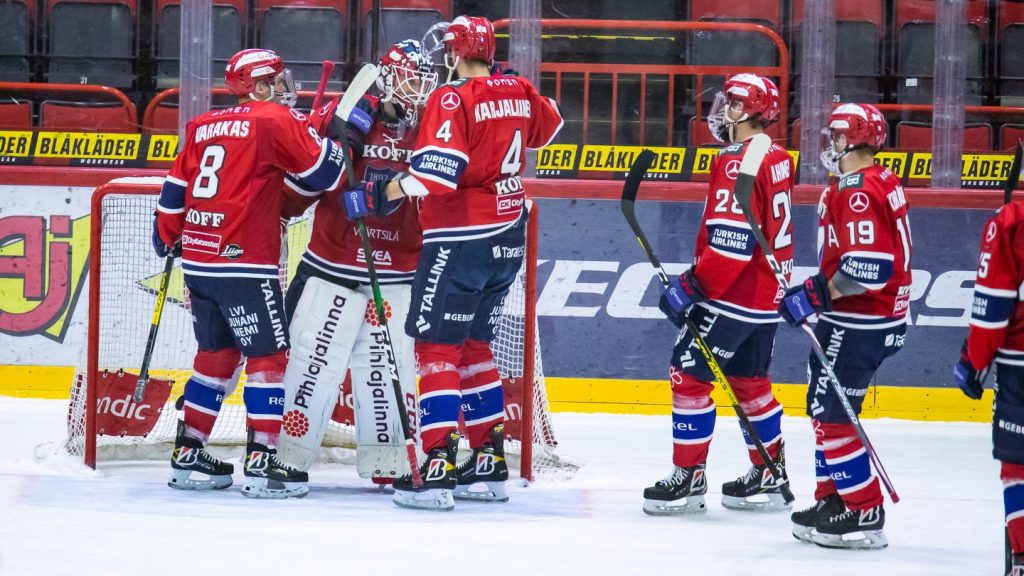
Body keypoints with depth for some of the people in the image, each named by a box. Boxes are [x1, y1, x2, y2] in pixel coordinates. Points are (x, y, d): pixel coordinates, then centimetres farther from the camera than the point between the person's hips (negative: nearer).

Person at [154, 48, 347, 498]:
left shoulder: (203, 127, 15)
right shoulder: (276, 120, -4)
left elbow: (175, 190, 17)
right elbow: (326, 173, -7)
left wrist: (167, 240, 31)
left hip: (198, 262, 7)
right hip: (244, 263, -7)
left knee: (217, 353, 18)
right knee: (269, 356, -2)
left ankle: (188, 454, 20)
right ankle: (261, 463, -7)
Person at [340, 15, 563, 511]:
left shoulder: (452, 101, -15)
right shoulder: (520, 94, 6)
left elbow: (436, 170, -26)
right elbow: (548, 127, 27)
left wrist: (380, 196, -23)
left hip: (462, 239, -8)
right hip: (509, 238, 8)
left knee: (436, 347, -5)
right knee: (473, 346, 18)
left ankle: (438, 469, -13)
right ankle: (490, 464, 18)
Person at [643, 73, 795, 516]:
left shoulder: (738, 164, -19)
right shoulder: (777, 160, 10)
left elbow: (731, 243, -24)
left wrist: (691, 286, -20)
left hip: (733, 297, -10)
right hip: (766, 294, 10)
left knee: (688, 376, -4)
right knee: (750, 383, 18)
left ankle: (688, 478, -2)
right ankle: (770, 478, 23)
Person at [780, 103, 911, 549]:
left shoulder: (857, 191, -20)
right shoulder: (881, 182, 13)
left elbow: (869, 267, -29)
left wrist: (816, 295, -24)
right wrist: (819, 294, 26)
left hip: (859, 323, -11)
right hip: (873, 319, 11)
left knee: (831, 413, -8)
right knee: (824, 407, 19)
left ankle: (864, 514, -7)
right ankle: (833, 500, 26)